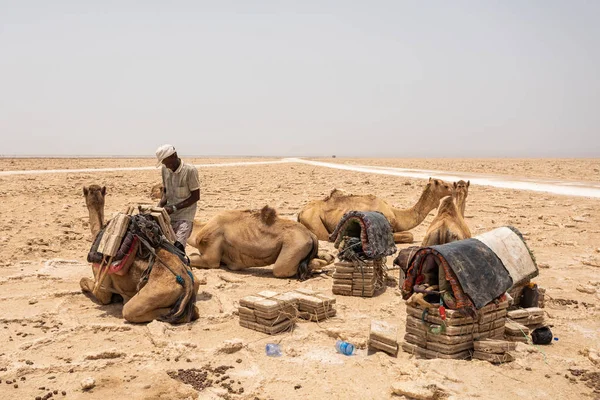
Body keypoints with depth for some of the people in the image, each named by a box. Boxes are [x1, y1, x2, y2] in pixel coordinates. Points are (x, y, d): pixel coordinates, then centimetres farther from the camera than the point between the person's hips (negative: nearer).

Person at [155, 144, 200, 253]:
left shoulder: (190, 170, -12)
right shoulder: (165, 170, 5)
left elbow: (195, 196, -10)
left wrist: (174, 208, -15)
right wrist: (160, 206, -3)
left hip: (184, 216, -5)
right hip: (168, 215, 6)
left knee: (178, 246, -21)